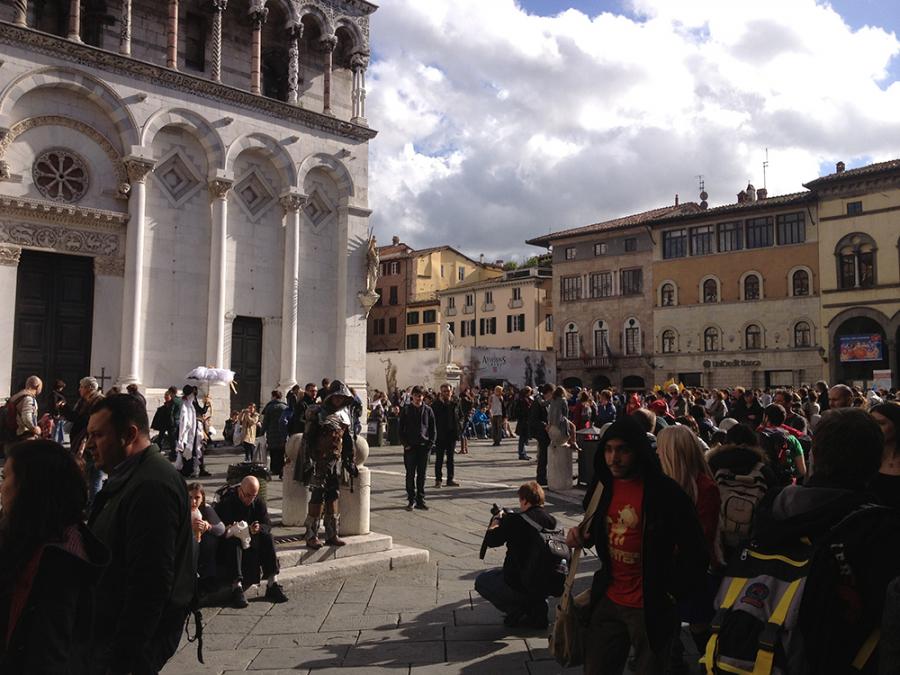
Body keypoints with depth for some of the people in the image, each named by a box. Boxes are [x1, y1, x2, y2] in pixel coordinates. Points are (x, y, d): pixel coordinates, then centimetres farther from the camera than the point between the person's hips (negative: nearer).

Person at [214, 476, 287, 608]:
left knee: (268, 538, -21)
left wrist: (259, 528, -28)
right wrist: (230, 531, -43)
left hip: (251, 541, 4)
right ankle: (237, 588, -44)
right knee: (234, 543, -35)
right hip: (228, 541, -4)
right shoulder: (226, 503, -15)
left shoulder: (258, 501, 0)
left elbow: (268, 524, -4)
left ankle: (272, 583, -24)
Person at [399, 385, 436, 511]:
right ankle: (411, 500, 10)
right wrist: (405, 444, -7)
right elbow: (401, 429, 2)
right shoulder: (406, 411, 1)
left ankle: (420, 500, 14)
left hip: (424, 447, 1)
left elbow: (433, 429, 7)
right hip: (410, 447, -1)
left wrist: (430, 443, -4)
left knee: (422, 475, 7)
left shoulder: (428, 410, 5)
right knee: (410, 474, 3)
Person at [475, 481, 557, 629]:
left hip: (521, 586, -5)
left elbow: (490, 540, -4)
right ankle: (537, 607, 17)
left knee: (481, 581, 19)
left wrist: (496, 521, 16)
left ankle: (517, 612, 6)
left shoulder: (515, 521, -17)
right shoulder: (552, 521, -2)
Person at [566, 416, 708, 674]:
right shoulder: (603, 486, -1)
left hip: (651, 607, -5)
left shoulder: (665, 491, -19)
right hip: (608, 600, 5)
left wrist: (672, 593, -8)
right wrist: (581, 536, -4)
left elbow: (695, 553, -15)